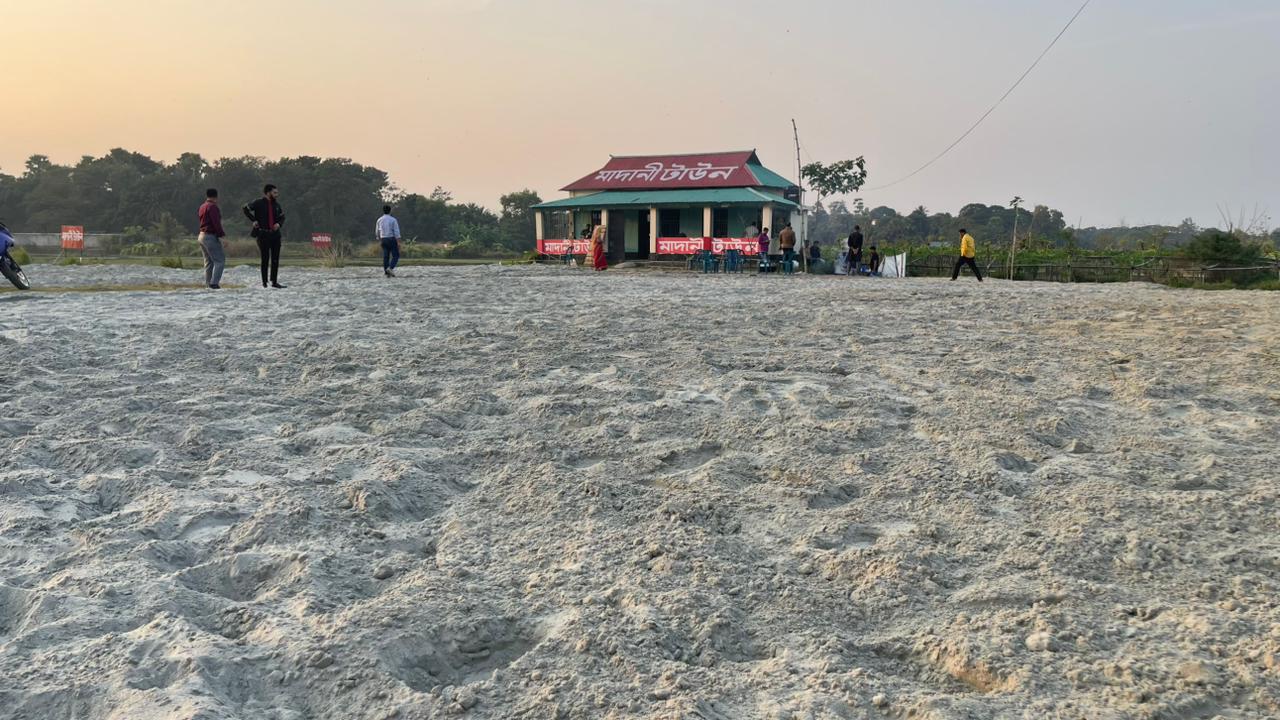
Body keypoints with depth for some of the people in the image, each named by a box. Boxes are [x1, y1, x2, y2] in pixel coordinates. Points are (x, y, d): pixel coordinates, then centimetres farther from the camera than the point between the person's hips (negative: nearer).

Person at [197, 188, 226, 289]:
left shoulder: (202, 207, 16)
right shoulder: (212, 206, -13)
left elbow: (200, 220, 19)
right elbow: (216, 222, -20)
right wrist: (222, 233, -13)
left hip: (202, 235, 10)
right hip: (211, 236, -10)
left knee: (208, 262, 14)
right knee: (220, 260, -8)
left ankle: (208, 283, 15)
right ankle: (214, 283, -16)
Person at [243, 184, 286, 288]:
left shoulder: (276, 204, 10)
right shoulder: (259, 203, -5)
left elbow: (282, 216, 21)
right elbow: (246, 208, -1)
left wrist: (279, 223, 1)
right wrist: (253, 220, -6)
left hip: (275, 234, 5)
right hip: (263, 234, -5)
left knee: (275, 259, 4)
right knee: (265, 259, -1)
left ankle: (274, 282, 10)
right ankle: (264, 282, 6)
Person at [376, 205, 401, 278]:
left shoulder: (379, 220, 6)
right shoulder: (393, 220, -8)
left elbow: (377, 232, 15)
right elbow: (396, 232, -13)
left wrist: (379, 239, 32)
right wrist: (398, 242, -13)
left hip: (384, 240, 4)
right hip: (392, 239, -4)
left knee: (386, 256, 6)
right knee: (396, 256, 1)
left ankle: (386, 272, 1)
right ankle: (390, 268, -19)